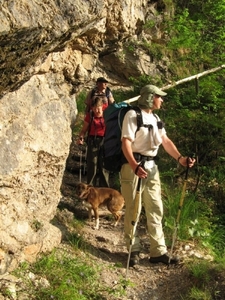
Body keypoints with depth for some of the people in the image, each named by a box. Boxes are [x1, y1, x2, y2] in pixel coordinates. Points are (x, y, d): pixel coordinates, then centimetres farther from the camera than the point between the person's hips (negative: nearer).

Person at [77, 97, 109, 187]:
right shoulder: (89, 115, 1)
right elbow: (84, 130, 3)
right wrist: (81, 138, -13)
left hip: (104, 142, 0)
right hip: (93, 142, 0)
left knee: (104, 167, 6)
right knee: (92, 167, 3)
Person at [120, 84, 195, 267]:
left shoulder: (155, 118, 16)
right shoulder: (133, 115, -8)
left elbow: (165, 141, 13)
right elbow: (126, 143, -17)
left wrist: (180, 158, -4)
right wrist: (135, 166, -31)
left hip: (151, 166, 8)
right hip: (133, 165, -8)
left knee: (155, 209, 7)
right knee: (133, 209, 0)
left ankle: (158, 251, 13)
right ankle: (133, 250, 11)